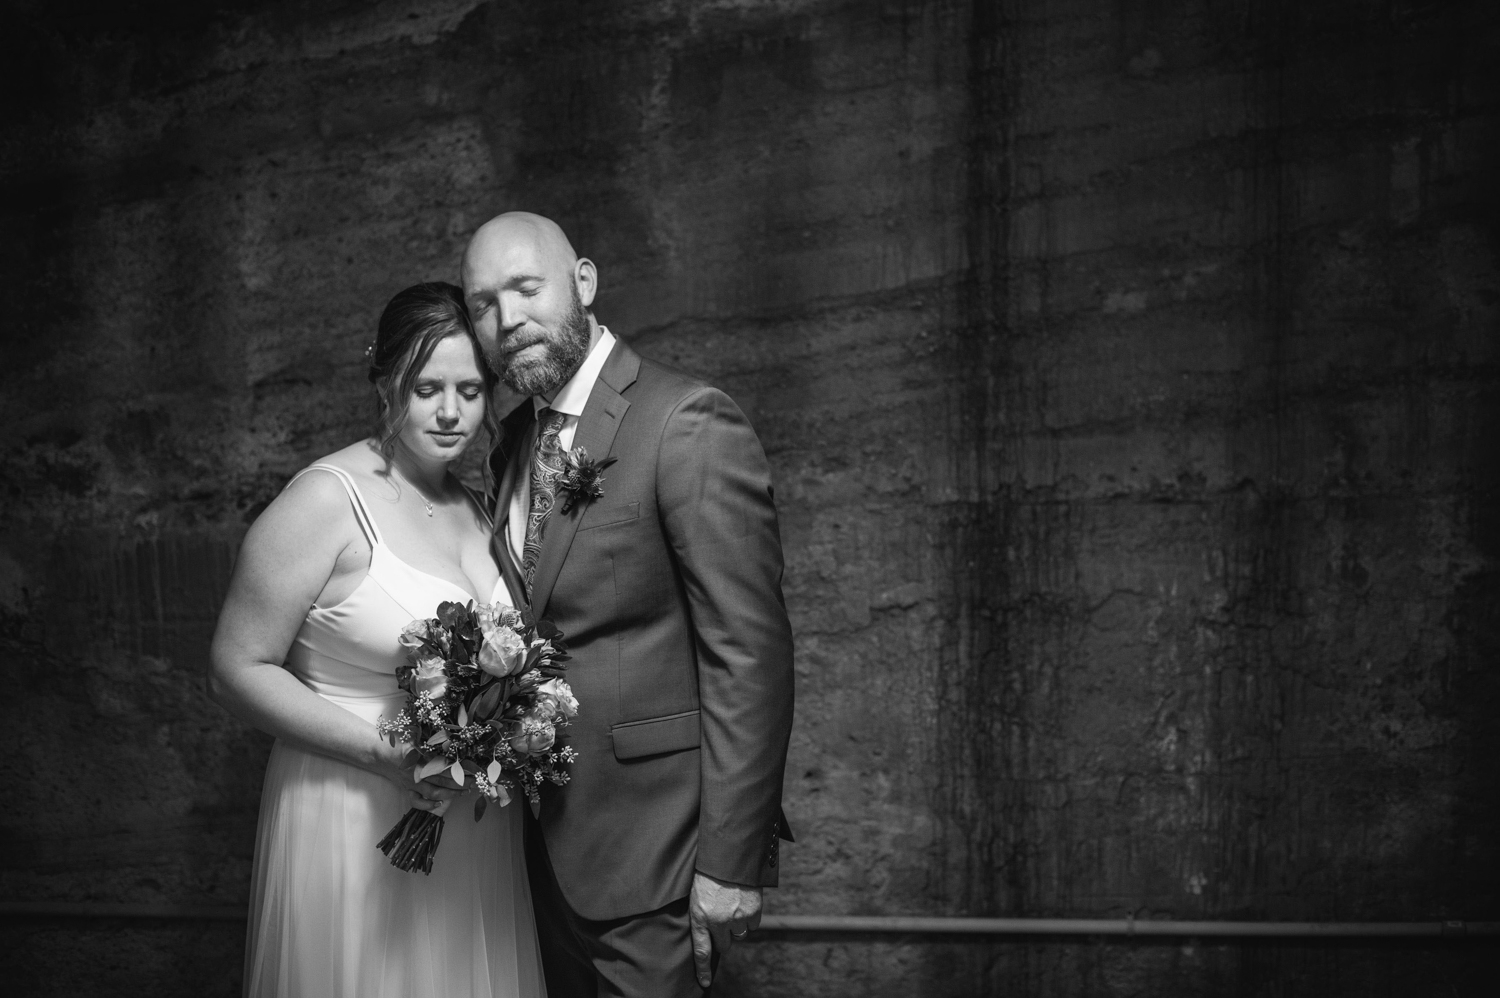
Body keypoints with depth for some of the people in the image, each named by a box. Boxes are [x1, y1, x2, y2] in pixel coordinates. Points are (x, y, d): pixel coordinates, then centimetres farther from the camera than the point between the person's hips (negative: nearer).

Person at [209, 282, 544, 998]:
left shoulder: (474, 509, 9)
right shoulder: (326, 501, -13)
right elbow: (238, 670, -14)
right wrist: (382, 753, -23)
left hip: (478, 825, 7)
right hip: (354, 824, -6)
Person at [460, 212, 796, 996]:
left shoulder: (689, 424, -15)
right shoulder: (517, 441, 10)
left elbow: (748, 656, -18)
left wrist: (731, 862, -19)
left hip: (649, 849, -7)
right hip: (545, 842, 7)